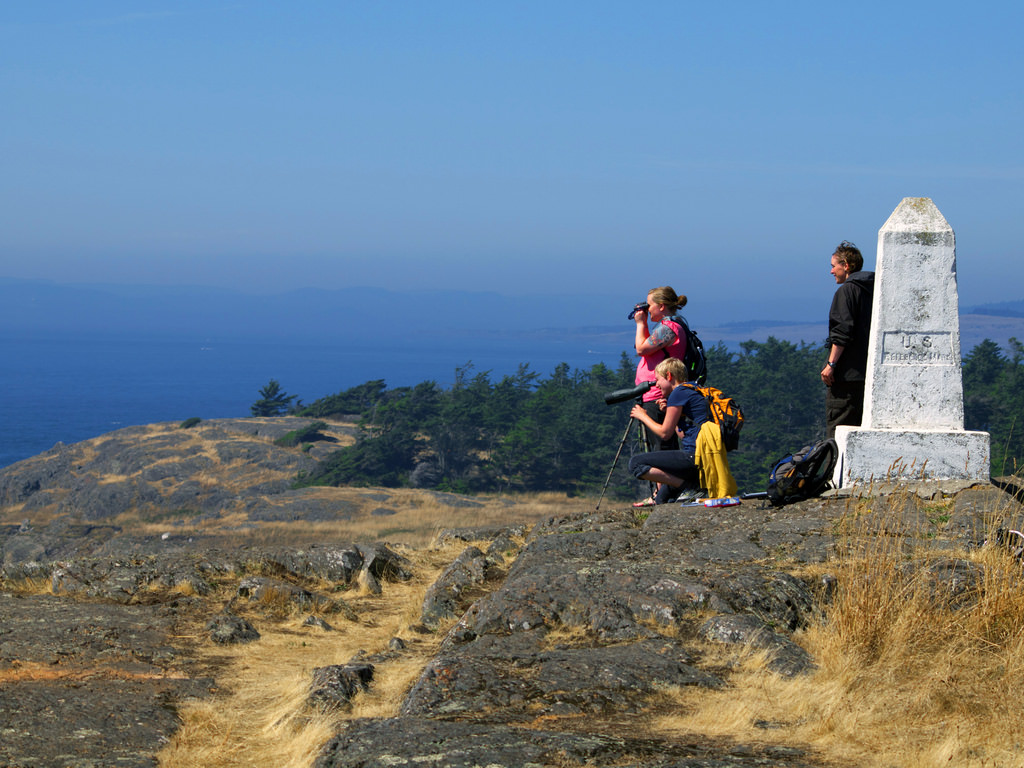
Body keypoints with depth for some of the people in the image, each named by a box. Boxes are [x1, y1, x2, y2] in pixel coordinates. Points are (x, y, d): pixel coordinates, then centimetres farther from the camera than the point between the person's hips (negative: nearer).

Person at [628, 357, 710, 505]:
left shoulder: (678, 393, -7)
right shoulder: (694, 392, 21)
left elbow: (664, 433, -6)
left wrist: (643, 416, 9)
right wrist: (667, 412, 22)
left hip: (695, 456, -10)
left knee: (636, 464, -9)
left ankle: (689, 486, -12)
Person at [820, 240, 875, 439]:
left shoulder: (846, 290, -9)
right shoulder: (871, 290, 16)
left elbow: (842, 333, -17)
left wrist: (831, 364, -17)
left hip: (847, 374, -9)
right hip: (867, 373, 9)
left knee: (837, 425, -7)